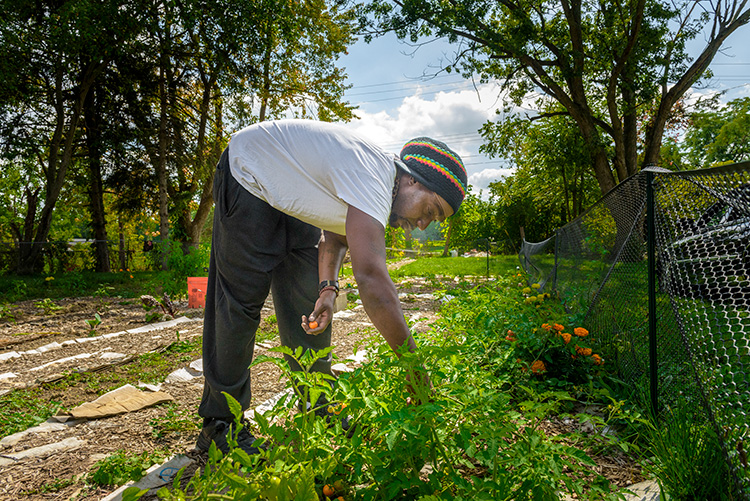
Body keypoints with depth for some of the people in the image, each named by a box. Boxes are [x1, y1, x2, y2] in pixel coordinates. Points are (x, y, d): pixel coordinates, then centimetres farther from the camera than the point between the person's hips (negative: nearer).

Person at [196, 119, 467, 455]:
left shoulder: (380, 187, -6)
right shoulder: (371, 176, -36)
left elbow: (337, 235, 7)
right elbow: (371, 278, -45)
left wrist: (328, 288, -9)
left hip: (291, 194, 9)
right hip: (248, 177, -8)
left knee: (308, 303, 4)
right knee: (240, 300, -9)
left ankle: (319, 409, 15)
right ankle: (220, 423, 4)